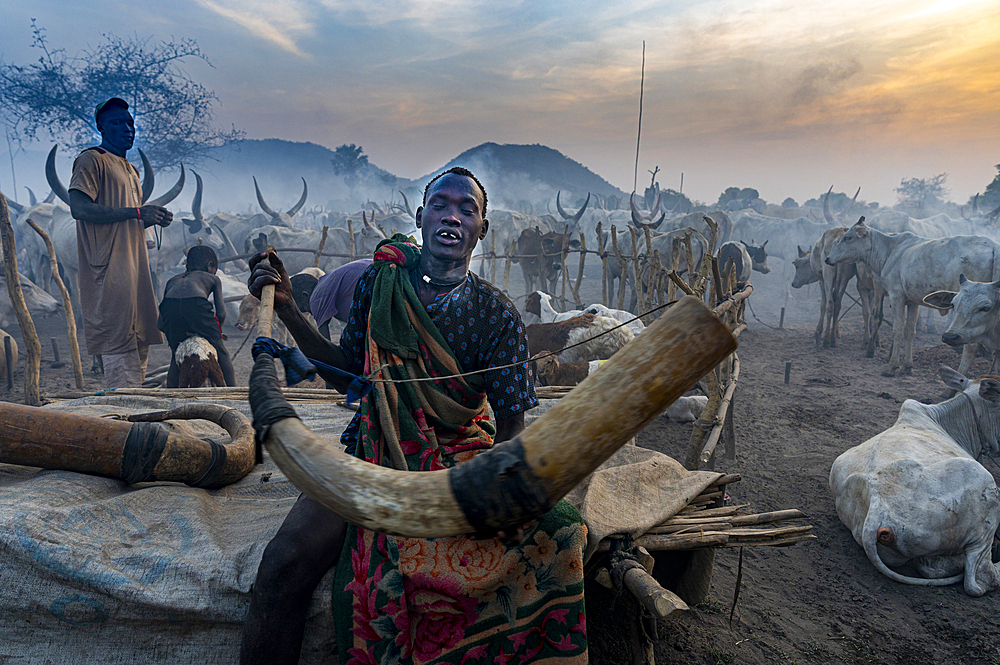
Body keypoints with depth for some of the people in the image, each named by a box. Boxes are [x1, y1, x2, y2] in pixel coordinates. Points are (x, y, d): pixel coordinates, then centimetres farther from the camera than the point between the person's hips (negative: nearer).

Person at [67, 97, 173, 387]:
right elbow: (79, 208, -17)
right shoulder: (92, 160, -3)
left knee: (140, 343, 8)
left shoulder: (130, 170, 25)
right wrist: (137, 212, -18)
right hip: (109, 268, -9)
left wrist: (154, 219, 9)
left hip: (135, 265, 9)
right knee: (119, 345, -11)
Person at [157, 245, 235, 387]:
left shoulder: (173, 280, 40)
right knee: (221, 352, 16)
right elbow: (221, 314, 18)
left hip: (170, 306, 3)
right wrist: (213, 333, 31)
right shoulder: (213, 278, 34)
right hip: (196, 304, -3)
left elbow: (160, 324, 32)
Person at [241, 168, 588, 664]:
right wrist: (287, 310, 1)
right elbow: (346, 376, 10)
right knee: (285, 563, -25)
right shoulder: (378, 283, 4)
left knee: (558, 539, -27)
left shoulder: (496, 314, -2)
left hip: (461, 457, 0)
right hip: (373, 449, 1)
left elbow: (511, 423, -3)